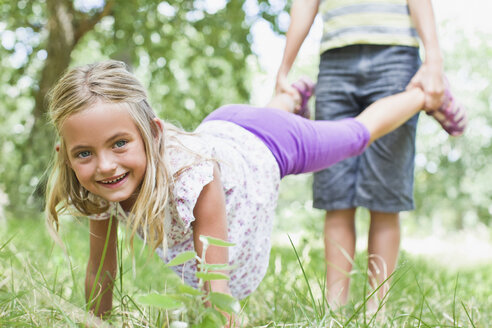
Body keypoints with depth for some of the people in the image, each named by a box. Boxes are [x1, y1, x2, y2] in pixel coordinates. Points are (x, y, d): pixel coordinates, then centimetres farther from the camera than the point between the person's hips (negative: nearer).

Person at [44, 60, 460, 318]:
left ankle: (424, 93, 54)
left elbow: (216, 284, -44)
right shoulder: (99, 186, -32)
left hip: (266, 145, -4)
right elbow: (101, 270, -17)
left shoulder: (191, 173, -49)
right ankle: (293, 95, 74)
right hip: (219, 128, 5)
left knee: (360, 131, 23)